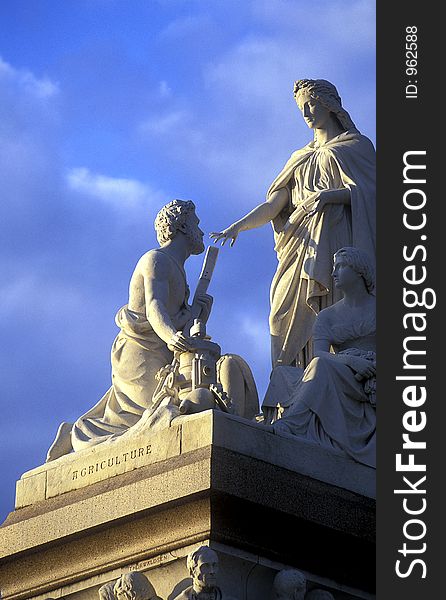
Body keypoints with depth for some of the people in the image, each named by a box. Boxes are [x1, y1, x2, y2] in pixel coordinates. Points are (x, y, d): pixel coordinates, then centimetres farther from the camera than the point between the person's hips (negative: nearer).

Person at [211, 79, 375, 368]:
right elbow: (272, 205, 16)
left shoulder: (357, 146, 13)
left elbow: (368, 191, -3)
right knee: (290, 318, -10)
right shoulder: (301, 159, 27)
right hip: (301, 245, 5)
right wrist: (238, 226, -1)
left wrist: (330, 195, -19)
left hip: (336, 242, -5)